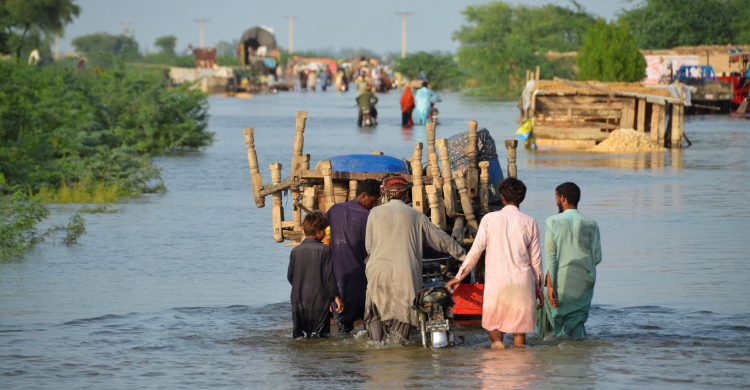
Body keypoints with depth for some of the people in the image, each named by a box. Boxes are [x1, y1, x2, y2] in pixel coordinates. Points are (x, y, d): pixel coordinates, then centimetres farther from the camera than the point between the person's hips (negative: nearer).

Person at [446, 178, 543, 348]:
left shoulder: (490, 219, -1)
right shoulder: (529, 222, 3)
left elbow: (475, 251, -1)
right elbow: (535, 259, 6)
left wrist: (459, 277, 8)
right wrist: (538, 288, 15)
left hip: (496, 281, -1)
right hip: (523, 282, 1)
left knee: (493, 324, 14)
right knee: (520, 330, 6)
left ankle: (496, 340, -11)